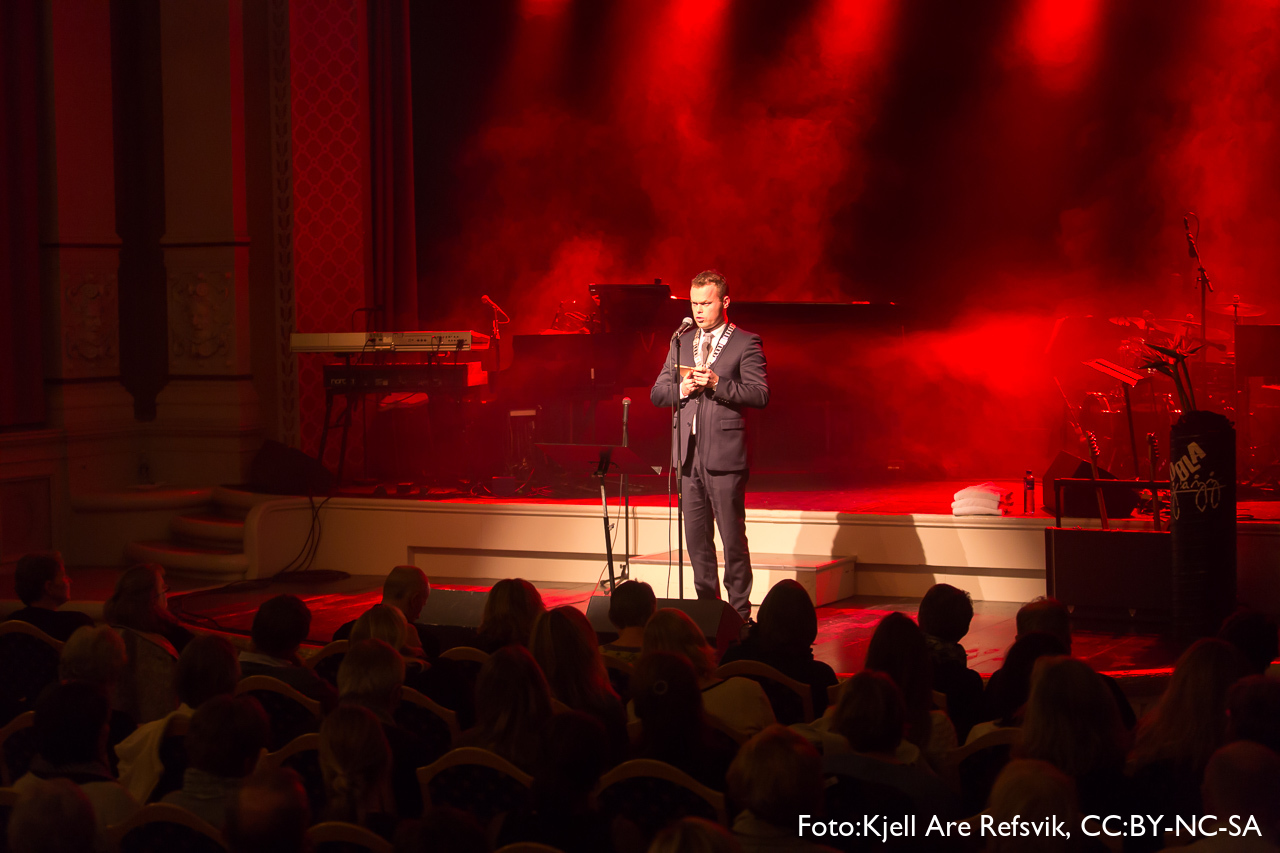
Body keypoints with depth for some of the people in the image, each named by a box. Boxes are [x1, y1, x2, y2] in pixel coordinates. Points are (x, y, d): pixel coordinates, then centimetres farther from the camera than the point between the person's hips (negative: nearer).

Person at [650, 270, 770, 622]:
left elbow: (760, 394, -9)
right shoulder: (682, 344, 17)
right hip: (689, 454, 5)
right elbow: (657, 393, 15)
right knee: (697, 538, 9)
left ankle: (739, 613, 3)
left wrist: (718, 384, -20)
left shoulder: (746, 344, 0)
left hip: (725, 455, -5)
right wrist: (681, 389, -5)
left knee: (733, 537, -3)